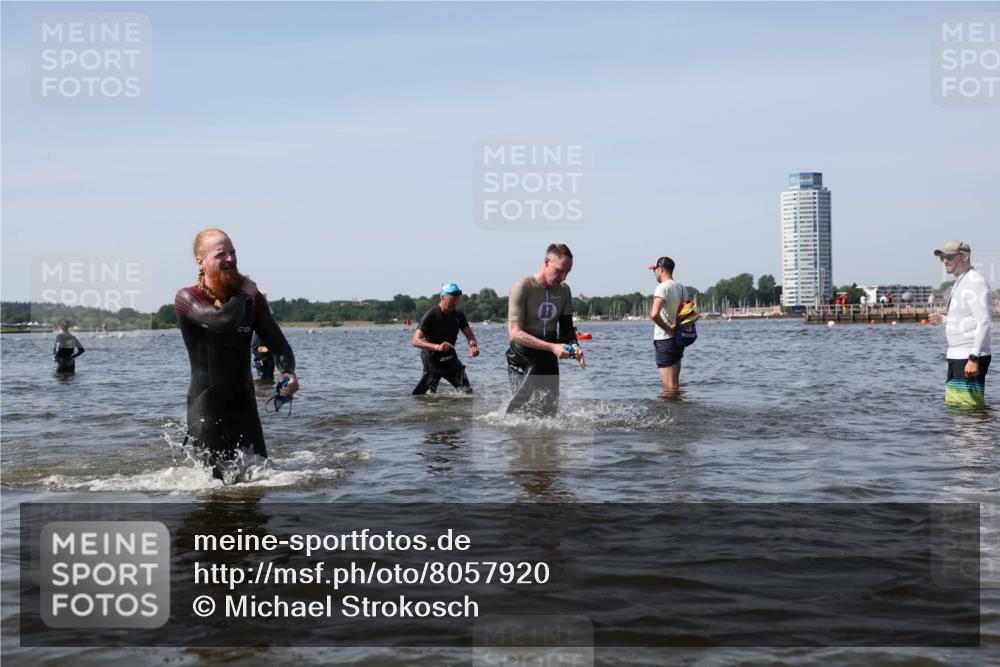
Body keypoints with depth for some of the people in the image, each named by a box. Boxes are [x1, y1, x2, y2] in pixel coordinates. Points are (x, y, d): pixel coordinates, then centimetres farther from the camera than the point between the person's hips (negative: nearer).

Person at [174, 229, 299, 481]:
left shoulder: (253, 299, 6)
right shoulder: (187, 298, -10)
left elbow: (278, 345, 6)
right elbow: (225, 321, -29)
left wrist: (288, 373, -16)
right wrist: (243, 294, -9)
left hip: (244, 405, 5)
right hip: (206, 409, -5)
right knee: (230, 482, -9)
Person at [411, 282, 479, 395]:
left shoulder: (458, 315, -3)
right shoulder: (430, 315, -20)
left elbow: (469, 335, -2)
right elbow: (416, 341, -27)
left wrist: (473, 344, -28)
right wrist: (437, 347, -44)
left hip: (450, 359, 5)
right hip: (433, 361, -5)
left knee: (467, 392, -1)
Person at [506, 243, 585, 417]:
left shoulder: (564, 290, 4)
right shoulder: (523, 287, -16)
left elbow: (566, 327, 9)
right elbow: (515, 333, -21)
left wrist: (573, 345, -15)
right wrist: (552, 347, -29)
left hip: (549, 360, 6)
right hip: (523, 361, -6)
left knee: (550, 412, 7)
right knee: (526, 410, -10)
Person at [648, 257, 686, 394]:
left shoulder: (663, 287, -15)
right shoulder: (680, 287, 11)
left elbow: (654, 314, -29)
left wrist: (667, 329, -16)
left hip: (664, 339, -8)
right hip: (678, 338, 8)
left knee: (669, 387, -7)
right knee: (675, 384, 16)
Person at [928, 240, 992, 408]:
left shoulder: (975, 283, -13)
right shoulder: (960, 283, 18)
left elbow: (985, 323, -20)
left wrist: (974, 358, -25)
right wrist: (943, 320, 14)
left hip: (971, 358, -10)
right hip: (957, 356, 10)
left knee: (969, 408, -11)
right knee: (953, 406, 12)